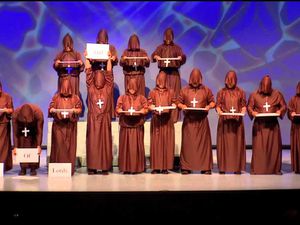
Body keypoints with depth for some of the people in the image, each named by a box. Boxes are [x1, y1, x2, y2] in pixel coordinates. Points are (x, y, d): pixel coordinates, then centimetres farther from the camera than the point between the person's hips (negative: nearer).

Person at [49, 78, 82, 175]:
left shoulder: (75, 97, 6)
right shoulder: (56, 97, 6)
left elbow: (79, 109, 4)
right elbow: (50, 108, 4)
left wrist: (73, 110, -16)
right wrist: (55, 110, -17)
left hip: (70, 125, 1)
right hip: (58, 125, -1)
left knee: (70, 146, -1)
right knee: (58, 145, -8)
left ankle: (69, 169, 4)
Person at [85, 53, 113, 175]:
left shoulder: (108, 88, 5)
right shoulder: (90, 88, 4)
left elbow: (109, 74, 2)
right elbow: (88, 73, 2)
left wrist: (109, 59, 1)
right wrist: (87, 58, 1)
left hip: (105, 119, 0)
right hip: (93, 119, 0)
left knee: (105, 142, 1)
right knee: (92, 143, 0)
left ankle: (105, 167, 4)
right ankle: (92, 167, 4)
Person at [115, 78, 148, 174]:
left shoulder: (141, 98, 10)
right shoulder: (122, 97, 10)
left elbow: (146, 109, 4)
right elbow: (117, 109, 5)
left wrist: (139, 111, -15)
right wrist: (124, 111, -15)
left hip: (137, 125, 0)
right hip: (125, 125, 0)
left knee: (137, 146, -1)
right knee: (125, 145, -2)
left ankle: (137, 167, 3)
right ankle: (126, 167, 2)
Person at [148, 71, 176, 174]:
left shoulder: (170, 92, 9)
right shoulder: (152, 92, 6)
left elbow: (173, 104, 10)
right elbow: (149, 106, 1)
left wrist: (172, 106, -12)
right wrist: (155, 109, -18)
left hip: (167, 120, 1)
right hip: (156, 120, -1)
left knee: (167, 142, 0)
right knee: (156, 142, -2)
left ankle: (165, 166, 4)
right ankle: (155, 167, 2)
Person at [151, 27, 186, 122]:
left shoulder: (177, 48, 7)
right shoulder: (160, 47, 10)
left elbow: (183, 58, -5)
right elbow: (153, 55, -5)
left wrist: (181, 57, -29)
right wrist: (155, 57, -28)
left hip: (174, 73, 0)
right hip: (163, 72, 1)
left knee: (174, 94, -4)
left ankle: (174, 116, -2)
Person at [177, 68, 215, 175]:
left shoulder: (206, 90, 8)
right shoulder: (184, 90, 8)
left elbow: (212, 102, 11)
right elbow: (178, 102, 10)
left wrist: (209, 106, -9)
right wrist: (182, 106, -11)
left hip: (202, 120, 0)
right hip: (188, 121, 0)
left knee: (204, 142, 0)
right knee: (187, 143, -1)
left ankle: (205, 167, 5)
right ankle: (186, 167, 4)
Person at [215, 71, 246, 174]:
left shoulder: (241, 92, 8)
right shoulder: (221, 92, 7)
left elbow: (244, 105, 10)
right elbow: (217, 105, 6)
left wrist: (243, 111, -11)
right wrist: (219, 110, -15)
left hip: (237, 121, 0)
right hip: (224, 121, 0)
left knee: (237, 143, 0)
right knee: (224, 143, -1)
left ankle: (237, 167, 4)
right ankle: (223, 167, 3)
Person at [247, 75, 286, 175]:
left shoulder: (277, 94, 3)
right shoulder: (254, 95, 1)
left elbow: (284, 106, 8)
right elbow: (249, 107, 5)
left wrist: (280, 111, -12)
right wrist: (252, 112, -16)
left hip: (273, 124, 1)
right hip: (259, 124, -1)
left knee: (274, 146, 2)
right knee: (258, 147, -3)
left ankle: (276, 169, 10)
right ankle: (256, 169, 2)